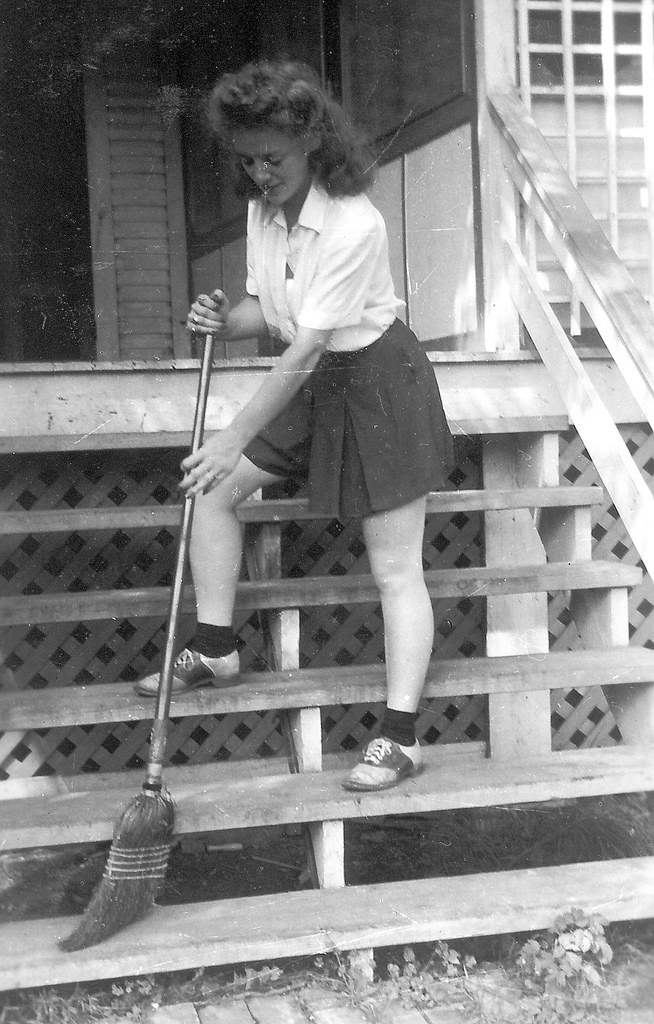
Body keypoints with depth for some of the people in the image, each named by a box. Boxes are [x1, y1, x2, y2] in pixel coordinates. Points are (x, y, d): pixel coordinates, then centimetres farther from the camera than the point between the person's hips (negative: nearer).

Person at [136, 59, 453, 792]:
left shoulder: (353, 225, -27)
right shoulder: (262, 210, -2)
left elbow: (306, 347, -29)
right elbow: (268, 311, 7)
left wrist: (236, 438, -30)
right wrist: (224, 321, -17)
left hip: (377, 382, -8)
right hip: (313, 384, 8)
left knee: (395, 568, -5)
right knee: (211, 491, 8)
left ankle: (400, 738, 0)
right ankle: (215, 650, 21)